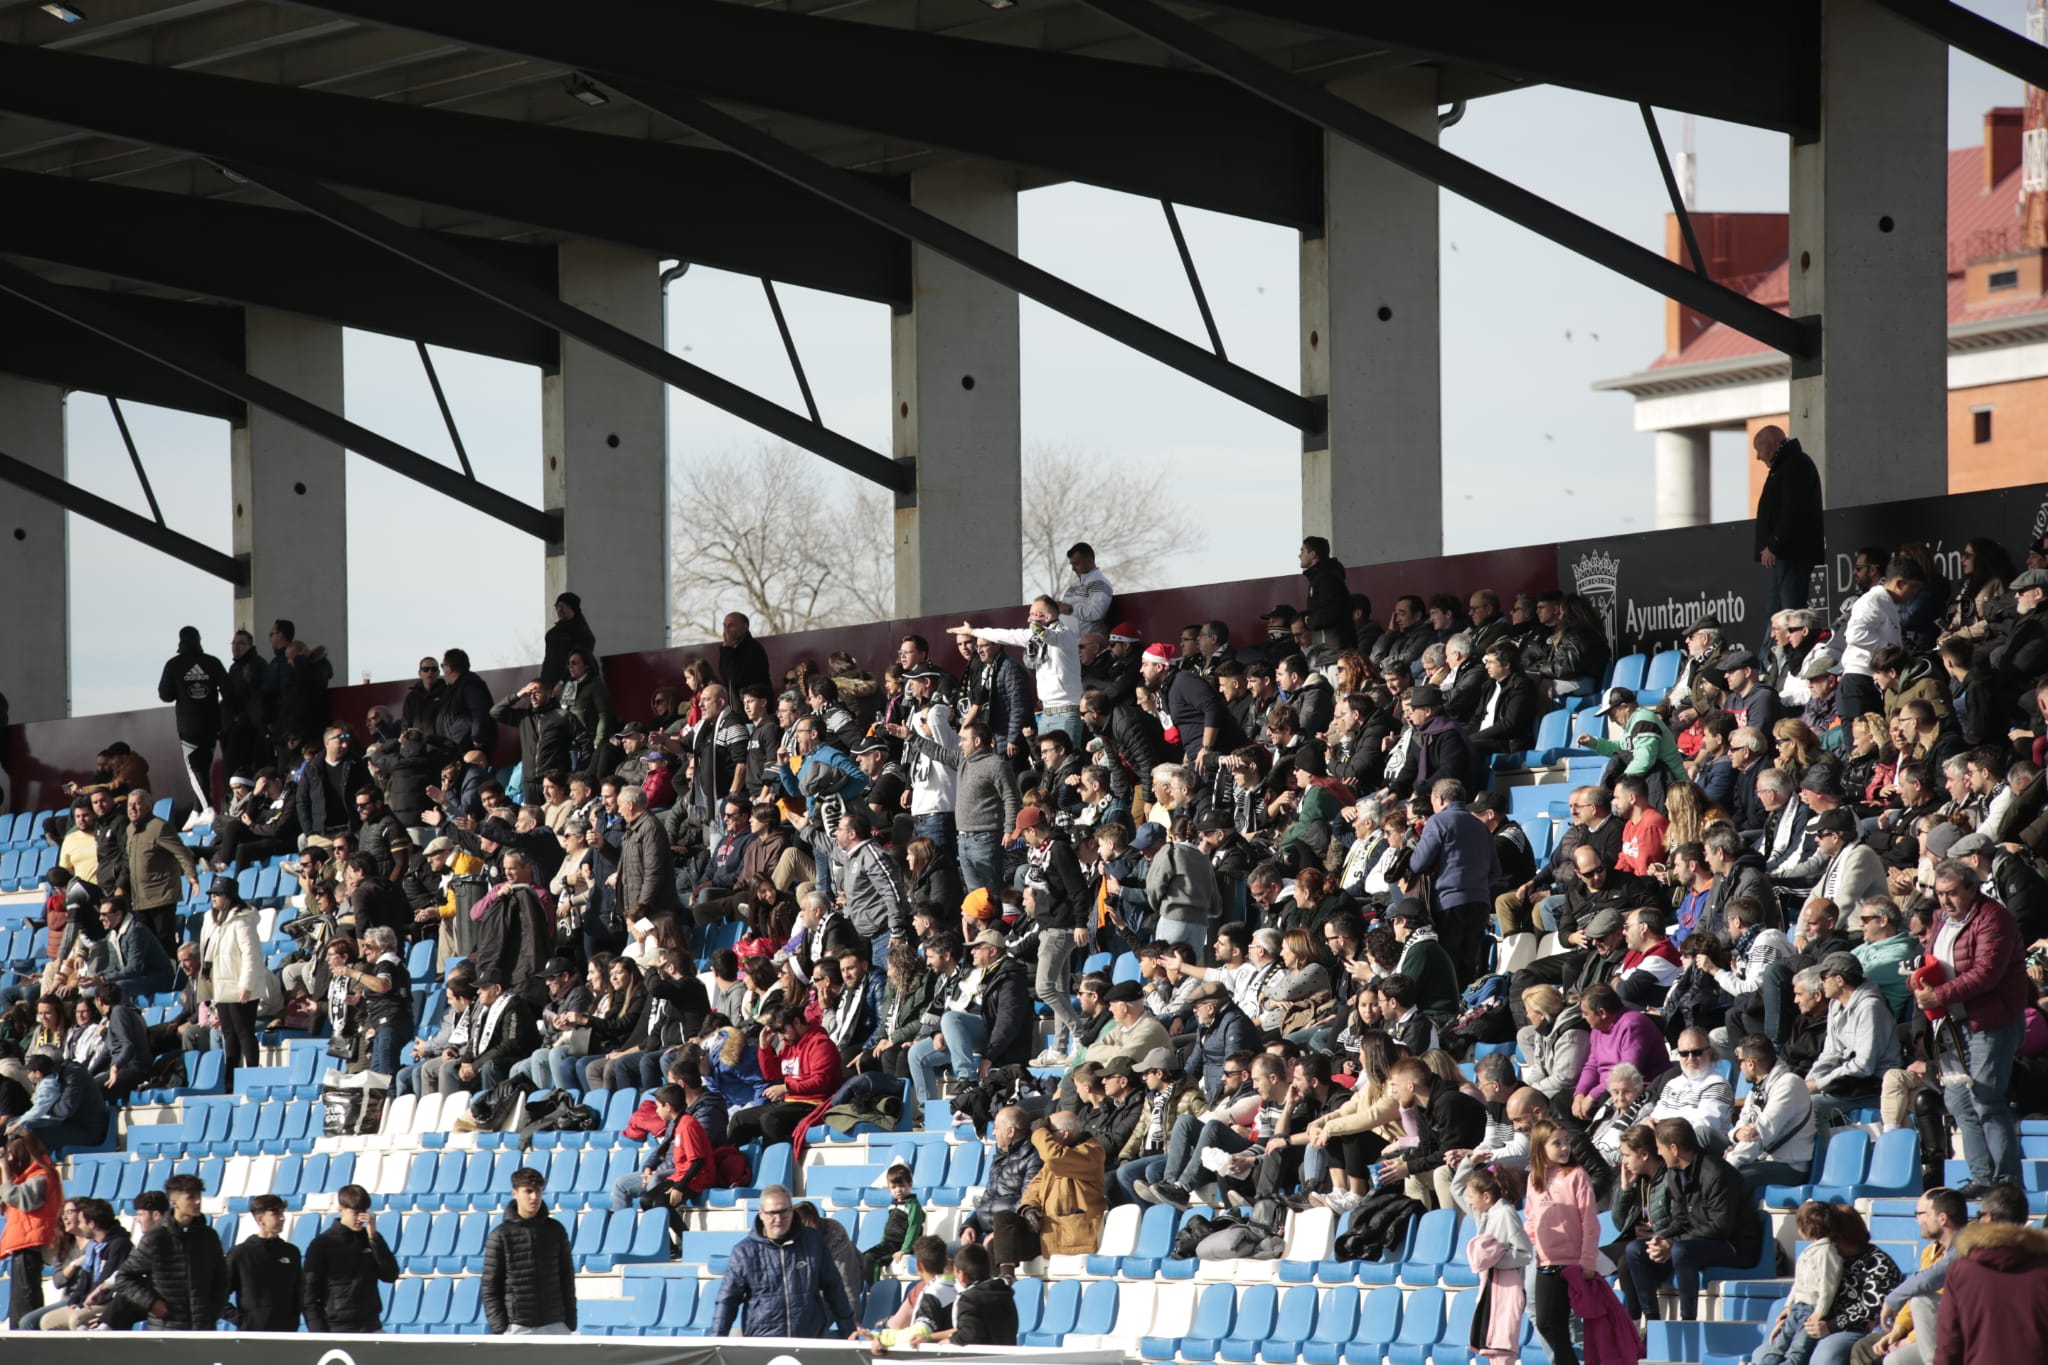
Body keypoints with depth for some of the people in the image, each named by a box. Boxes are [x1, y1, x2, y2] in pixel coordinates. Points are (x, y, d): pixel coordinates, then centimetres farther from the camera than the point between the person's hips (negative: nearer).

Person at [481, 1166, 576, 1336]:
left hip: (554, 1327, 3)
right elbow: (490, 1287, -2)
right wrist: (499, 1328, -9)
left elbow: (567, 1278, 11)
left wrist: (570, 1321, 7)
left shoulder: (556, 1231, 6)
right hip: (517, 1328, -3)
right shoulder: (501, 1236, -3)